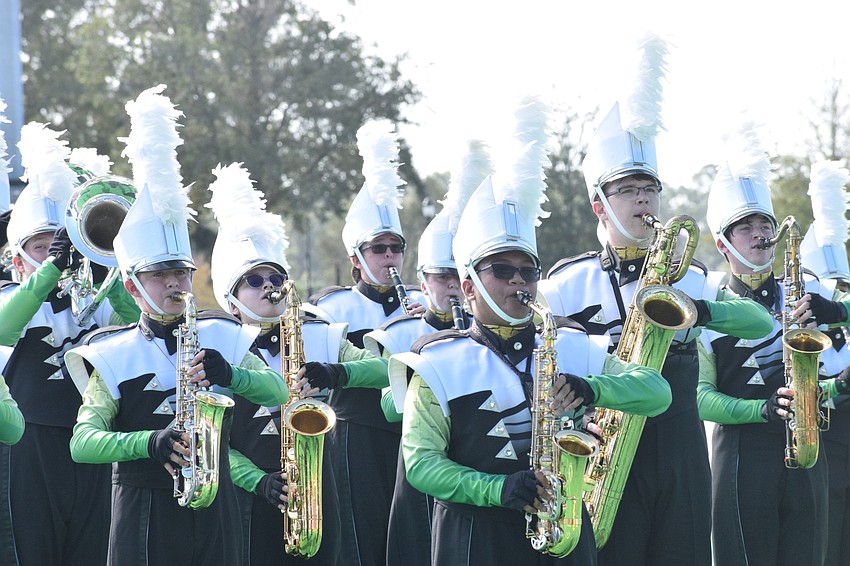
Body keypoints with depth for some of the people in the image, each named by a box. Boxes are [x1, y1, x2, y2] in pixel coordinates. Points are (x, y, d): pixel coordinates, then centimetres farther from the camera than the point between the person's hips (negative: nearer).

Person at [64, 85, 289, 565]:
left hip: (215, 508, 3)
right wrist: (150, 442, -24)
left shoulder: (222, 339, 9)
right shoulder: (114, 356, 0)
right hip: (143, 512, -3)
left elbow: (279, 392, 3)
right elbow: (82, 443, -8)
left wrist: (229, 375, -16)